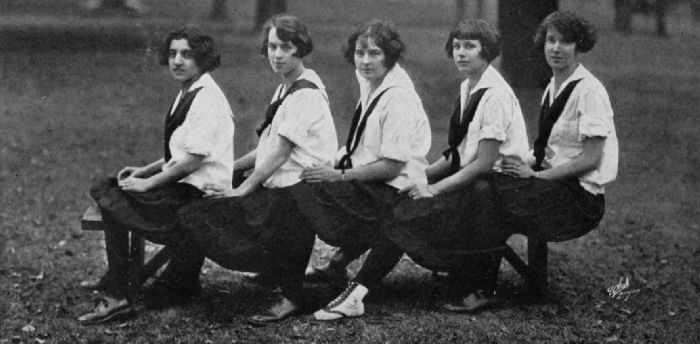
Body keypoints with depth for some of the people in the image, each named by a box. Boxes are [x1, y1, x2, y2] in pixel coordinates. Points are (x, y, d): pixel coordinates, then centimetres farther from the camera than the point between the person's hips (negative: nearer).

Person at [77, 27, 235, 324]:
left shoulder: (206, 98, -17)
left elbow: (193, 160, -22)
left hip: (200, 193, -10)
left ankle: (118, 296, -9)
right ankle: (116, 279, 17)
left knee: (111, 199, -15)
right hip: (185, 186, 10)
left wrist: (148, 183, -15)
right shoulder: (188, 93, 14)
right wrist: (144, 171, 10)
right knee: (105, 188, 10)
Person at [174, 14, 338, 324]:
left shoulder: (306, 92, -12)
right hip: (277, 188, 10)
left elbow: (280, 151, -16)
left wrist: (243, 190, -13)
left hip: (296, 192, -10)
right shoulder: (285, 88, 18)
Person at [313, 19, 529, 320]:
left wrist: (434, 188, -17)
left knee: (406, 216, -20)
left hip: (495, 188, -9)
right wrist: (424, 175, 4)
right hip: (469, 180, 9)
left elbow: (484, 163, -18)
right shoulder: (467, 88, 12)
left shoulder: (495, 95, -16)